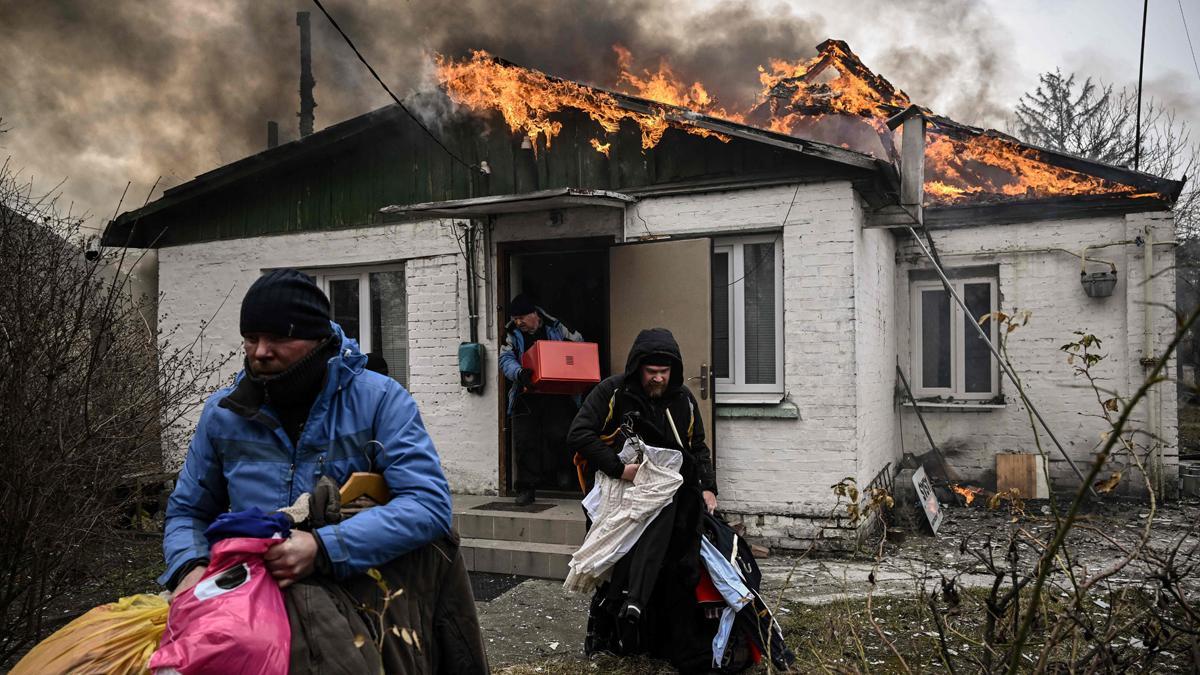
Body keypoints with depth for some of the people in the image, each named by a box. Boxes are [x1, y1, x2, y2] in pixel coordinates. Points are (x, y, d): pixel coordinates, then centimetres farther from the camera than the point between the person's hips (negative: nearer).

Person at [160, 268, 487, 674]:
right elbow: (186, 512, 16)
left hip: (364, 589, -1)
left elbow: (428, 503, -18)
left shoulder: (379, 399, -9)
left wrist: (324, 547, -28)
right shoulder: (223, 413, 4)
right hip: (255, 590, 1)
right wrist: (190, 566, -6)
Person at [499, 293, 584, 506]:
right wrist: (519, 373, -30)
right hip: (526, 397, 2)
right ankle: (526, 488, 11)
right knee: (525, 443, 1)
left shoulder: (556, 329, 3)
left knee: (558, 436, -5)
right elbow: (506, 359, -8)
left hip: (557, 395, -1)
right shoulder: (513, 335, 5)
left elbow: (580, 345, 13)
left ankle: (562, 469, 25)